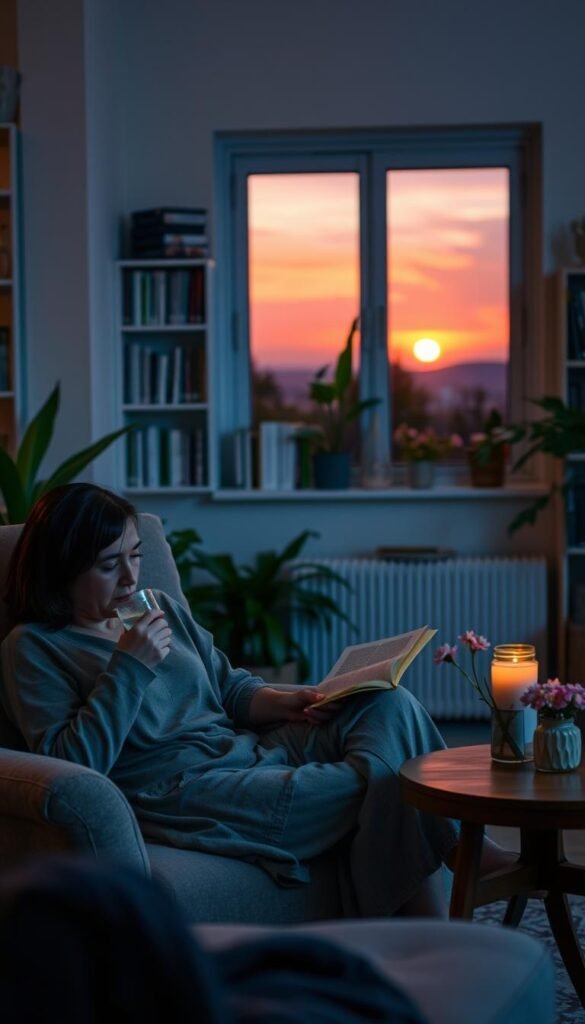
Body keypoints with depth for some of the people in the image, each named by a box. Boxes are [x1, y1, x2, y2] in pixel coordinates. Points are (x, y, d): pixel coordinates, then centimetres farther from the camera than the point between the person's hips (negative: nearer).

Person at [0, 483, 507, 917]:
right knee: (383, 782, -19)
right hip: (180, 792, -7)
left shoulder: (162, 609, 18)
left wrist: (283, 702, 2)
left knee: (390, 705, -15)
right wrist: (129, 667, -17)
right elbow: (74, 762, -15)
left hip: (250, 749, 8)